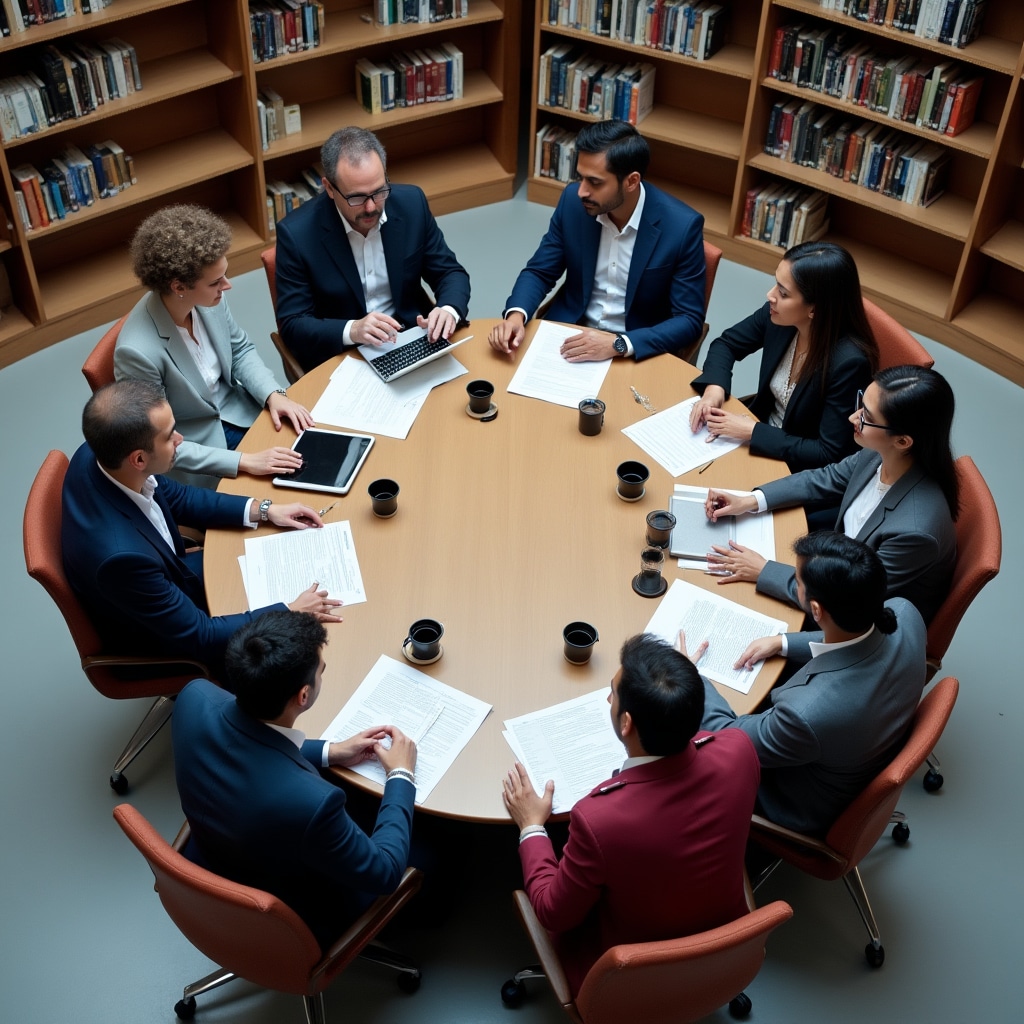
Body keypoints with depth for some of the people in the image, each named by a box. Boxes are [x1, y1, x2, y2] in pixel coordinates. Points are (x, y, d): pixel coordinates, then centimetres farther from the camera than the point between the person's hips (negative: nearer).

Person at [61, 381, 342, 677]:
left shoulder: (99, 454, -21)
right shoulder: (121, 554, -44)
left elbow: (173, 495, 0)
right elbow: (198, 635, -29)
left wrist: (262, 510, -5)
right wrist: (290, 613, -23)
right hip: (166, 639, -6)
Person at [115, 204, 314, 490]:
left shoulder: (208, 299, -14)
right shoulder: (139, 351, -32)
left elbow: (240, 350, 6)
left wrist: (273, 394, -11)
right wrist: (242, 461, -28)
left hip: (235, 411, 6)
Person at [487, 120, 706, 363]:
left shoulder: (682, 226, -18)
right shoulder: (573, 201, -8)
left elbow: (689, 320, -14)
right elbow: (539, 271, 2)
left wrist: (619, 344, -27)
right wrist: (516, 315, -19)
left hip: (637, 350, -2)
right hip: (570, 333, 2)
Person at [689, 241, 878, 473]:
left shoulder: (849, 361, -30)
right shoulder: (779, 315, -13)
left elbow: (829, 454, -25)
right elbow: (726, 344, 5)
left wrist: (753, 432, -26)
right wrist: (714, 388, -14)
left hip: (802, 472, -6)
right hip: (764, 434, 6)